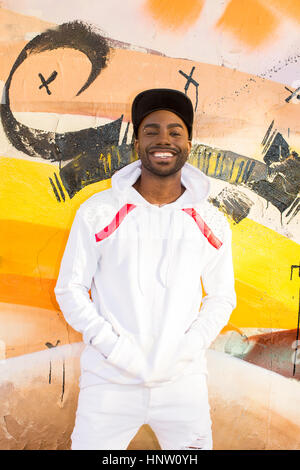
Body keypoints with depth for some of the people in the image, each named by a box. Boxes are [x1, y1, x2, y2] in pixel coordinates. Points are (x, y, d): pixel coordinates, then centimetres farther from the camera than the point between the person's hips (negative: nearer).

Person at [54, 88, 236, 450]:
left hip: (184, 381, 2)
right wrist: (112, 345, -12)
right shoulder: (97, 212, -5)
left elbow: (222, 296, 9)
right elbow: (70, 289, -1)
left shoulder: (212, 224, 0)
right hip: (109, 380, -1)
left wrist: (191, 344, -6)